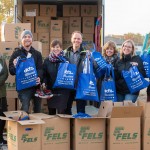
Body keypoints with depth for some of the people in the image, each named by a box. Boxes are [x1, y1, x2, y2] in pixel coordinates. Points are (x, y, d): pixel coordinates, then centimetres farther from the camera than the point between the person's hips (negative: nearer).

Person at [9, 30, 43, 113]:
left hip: (36, 85, 3)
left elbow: (40, 68, 2)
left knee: (38, 110, 10)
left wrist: (39, 77, -20)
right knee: (25, 110, -12)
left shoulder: (37, 54, 13)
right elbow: (11, 71, 0)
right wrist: (15, 67, -24)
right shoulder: (16, 53, 5)